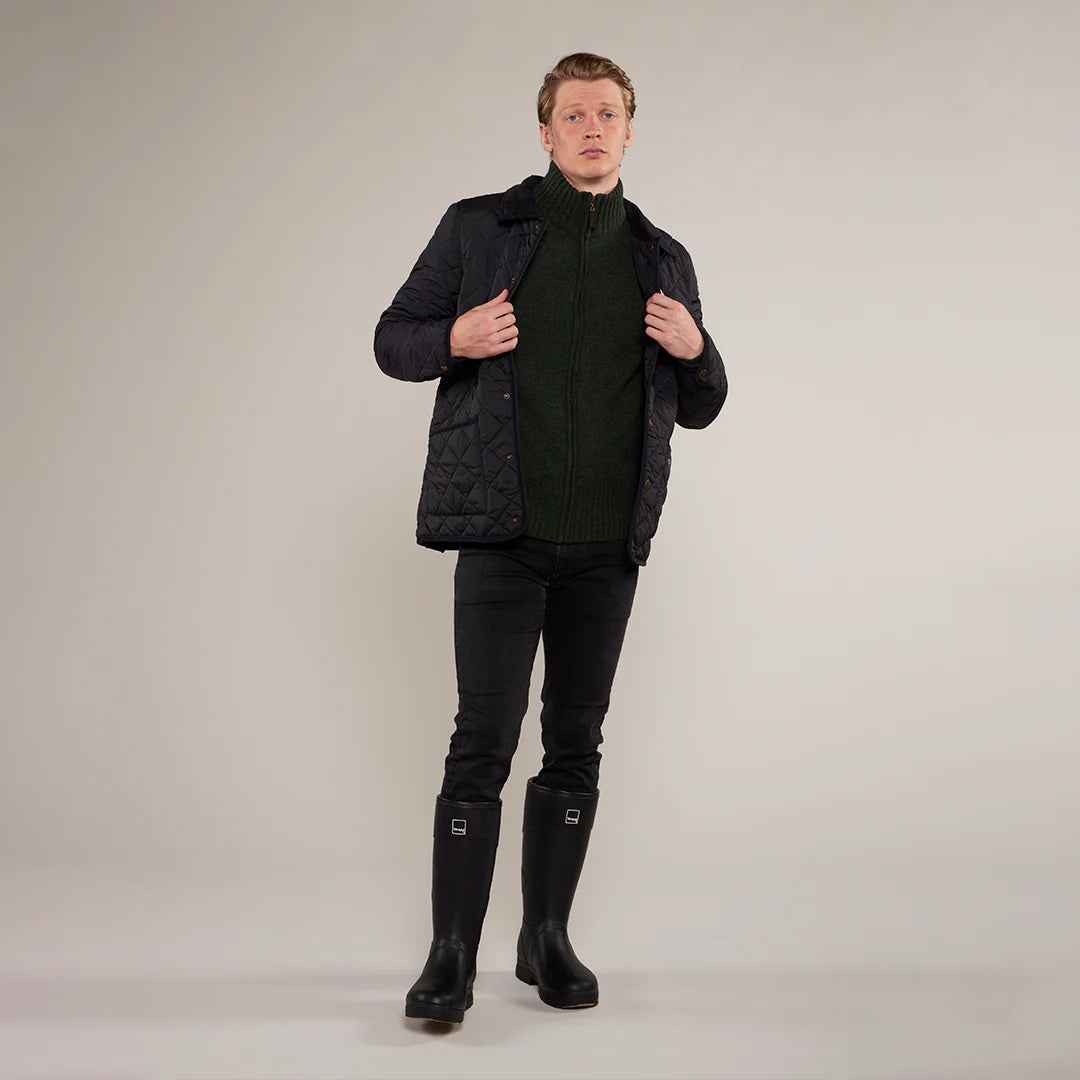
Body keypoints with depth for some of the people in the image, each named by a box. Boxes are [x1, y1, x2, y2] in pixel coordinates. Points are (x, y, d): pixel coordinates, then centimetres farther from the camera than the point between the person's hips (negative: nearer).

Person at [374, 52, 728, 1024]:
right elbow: (393, 339, 8)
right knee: (484, 741, -6)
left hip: (608, 542, 3)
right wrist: (454, 340, -14)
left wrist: (694, 349, -6)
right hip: (503, 532, -3)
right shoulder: (479, 229, 4)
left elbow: (700, 409, 17)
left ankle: (547, 939, 21)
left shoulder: (663, 260, 13)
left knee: (577, 742, 9)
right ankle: (452, 956, 3)